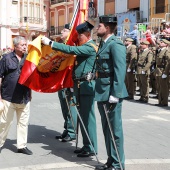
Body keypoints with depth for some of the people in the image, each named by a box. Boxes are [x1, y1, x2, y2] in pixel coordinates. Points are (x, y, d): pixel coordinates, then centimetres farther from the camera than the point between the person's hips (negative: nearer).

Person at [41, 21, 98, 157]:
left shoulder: (90, 47, -13)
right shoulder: (84, 47, 17)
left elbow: (72, 50, -24)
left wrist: (50, 43, -23)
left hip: (86, 86, -10)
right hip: (80, 86, 10)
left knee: (88, 117, -6)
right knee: (83, 117, 13)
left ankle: (91, 148, 0)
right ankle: (86, 145, 20)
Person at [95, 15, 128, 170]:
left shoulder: (115, 45, -13)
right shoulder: (103, 44, 16)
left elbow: (120, 71, -20)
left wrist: (115, 94, -23)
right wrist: (99, 91, 17)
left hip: (111, 93, -10)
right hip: (102, 93, 10)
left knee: (114, 129, -2)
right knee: (106, 129, 15)